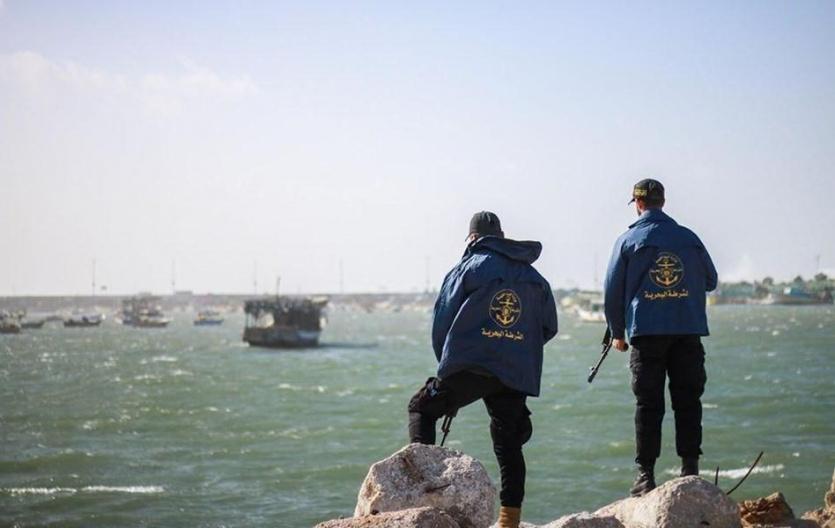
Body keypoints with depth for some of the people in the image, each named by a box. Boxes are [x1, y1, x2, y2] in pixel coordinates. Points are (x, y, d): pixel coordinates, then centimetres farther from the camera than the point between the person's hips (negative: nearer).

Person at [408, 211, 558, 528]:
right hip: (516, 374, 4)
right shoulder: (533, 277, 16)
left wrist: (446, 362, 15)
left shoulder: (469, 267, 3)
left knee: (422, 408, 15)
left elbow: (443, 319, 2)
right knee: (508, 445, 9)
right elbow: (549, 327, 16)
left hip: (469, 367, -4)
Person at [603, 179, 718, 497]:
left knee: (648, 404, 0)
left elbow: (612, 291, 4)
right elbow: (711, 281, 17)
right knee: (688, 401, 6)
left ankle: (646, 474, -2)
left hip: (647, 331, -2)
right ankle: (690, 468, 3)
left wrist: (617, 332, 14)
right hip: (689, 330, 2)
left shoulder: (628, 241, 2)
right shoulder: (689, 238, 8)